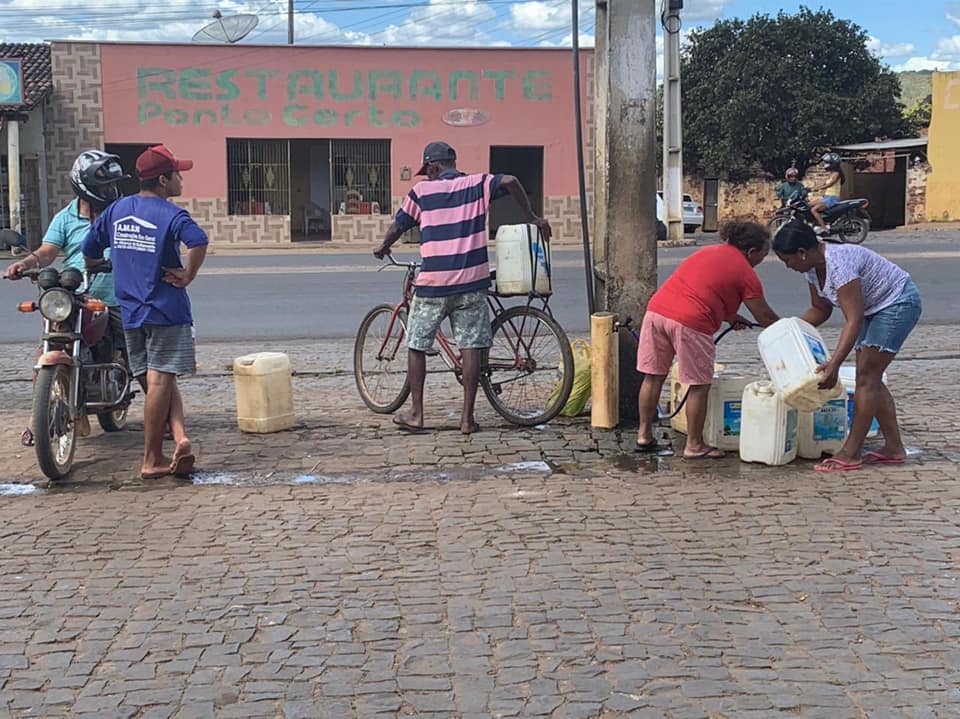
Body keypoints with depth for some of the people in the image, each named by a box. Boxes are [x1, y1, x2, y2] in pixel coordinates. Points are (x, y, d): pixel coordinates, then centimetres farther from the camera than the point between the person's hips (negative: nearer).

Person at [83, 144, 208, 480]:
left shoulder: (117, 210, 8)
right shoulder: (170, 214, -11)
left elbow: (90, 249, 16)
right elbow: (198, 241, -31)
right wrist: (187, 276, -18)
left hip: (130, 311, 6)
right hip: (166, 310, -5)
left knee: (158, 381, 13)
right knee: (160, 382, -1)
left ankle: (180, 437, -1)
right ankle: (152, 460, 1)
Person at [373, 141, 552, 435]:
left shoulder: (422, 191, 2)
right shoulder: (476, 184, 4)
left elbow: (397, 227, 8)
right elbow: (510, 181, -13)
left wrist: (383, 249, 29)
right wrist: (531, 218, -2)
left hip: (432, 283, -1)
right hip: (471, 282, 1)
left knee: (416, 346, 12)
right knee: (471, 347, 6)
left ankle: (416, 413, 14)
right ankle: (467, 417, 5)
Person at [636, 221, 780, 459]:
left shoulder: (707, 252, 25)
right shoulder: (745, 273, 4)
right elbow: (765, 317, 8)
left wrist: (729, 317, 30)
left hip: (657, 308, 7)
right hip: (689, 323, -7)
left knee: (653, 376, 14)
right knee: (699, 386, 6)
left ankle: (644, 436, 22)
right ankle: (694, 446, 12)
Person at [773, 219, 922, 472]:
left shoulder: (838, 264, -32)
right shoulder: (813, 267, -3)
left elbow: (854, 320, -35)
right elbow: (820, 309, 11)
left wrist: (834, 364, -38)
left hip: (899, 303, -10)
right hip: (873, 308, 10)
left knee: (866, 377, -12)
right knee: (870, 379, 8)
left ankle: (850, 454, -9)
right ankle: (894, 448, 15)